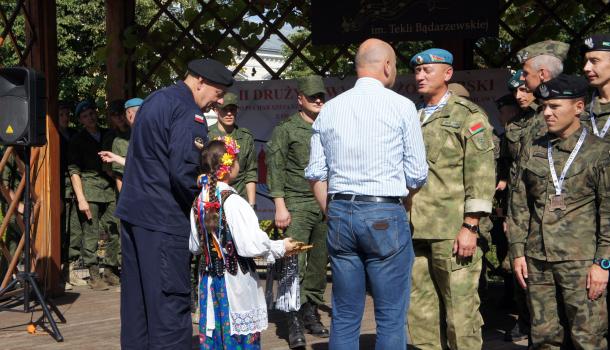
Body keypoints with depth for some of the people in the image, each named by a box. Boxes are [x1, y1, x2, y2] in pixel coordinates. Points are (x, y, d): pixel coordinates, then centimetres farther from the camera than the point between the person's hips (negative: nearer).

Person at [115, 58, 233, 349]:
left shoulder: (154, 100, 15)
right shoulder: (189, 113, -15)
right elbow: (184, 172, -23)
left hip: (132, 210, 10)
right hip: (163, 218, -9)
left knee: (136, 297, 15)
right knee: (171, 298, -4)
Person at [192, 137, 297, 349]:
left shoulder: (198, 202, 2)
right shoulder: (233, 202, -18)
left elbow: (195, 246, 9)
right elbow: (251, 244, -21)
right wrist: (280, 248, -6)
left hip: (209, 278, 6)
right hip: (236, 281, -6)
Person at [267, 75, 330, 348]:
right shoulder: (285, 130, 3)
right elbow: (275, 169, -2)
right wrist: (280, 206, -9)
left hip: (327, 207, 4)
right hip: (298, 205, -4)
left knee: (319, 263, 7)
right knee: (295, 262, -10)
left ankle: (311, 313, 18)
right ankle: (295, 321, -6)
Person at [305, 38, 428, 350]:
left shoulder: (329, 108, 9)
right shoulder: (401, 106, -3)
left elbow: (316, 174, 9)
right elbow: (417, 175, -2)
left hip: (339, 213, 5)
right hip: (385, 216, -4)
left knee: (344, 316, 10)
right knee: (390, 317, 2)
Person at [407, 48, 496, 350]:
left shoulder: (469, 116, 1)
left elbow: (481, 175, -7)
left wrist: (470, 227, -14)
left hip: (452, 231, -5)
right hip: (414, 231, 6)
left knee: (460, 312, -2)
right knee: (419, 312, 9)